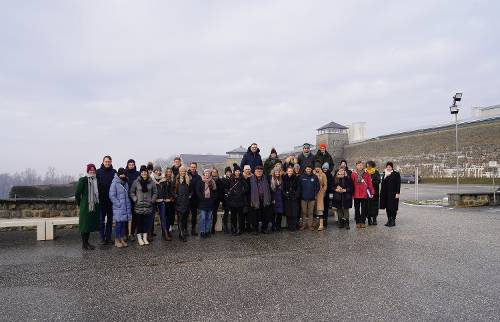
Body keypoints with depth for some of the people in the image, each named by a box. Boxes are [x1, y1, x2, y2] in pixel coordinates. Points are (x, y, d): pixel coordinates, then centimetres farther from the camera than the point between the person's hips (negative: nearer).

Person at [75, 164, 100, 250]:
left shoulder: (96, 180, 8)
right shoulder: (83, 180, -10)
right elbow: (77, 193, -9)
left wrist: (97, 203, 13)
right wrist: (80, 204, -2)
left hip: (94, 206, 6)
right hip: (85, 206, -6)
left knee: (91, 224, 12)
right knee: (85, 224, 0)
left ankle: (86, 242, 23)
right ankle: (84, 244, 10)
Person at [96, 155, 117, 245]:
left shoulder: (114, 172, 5)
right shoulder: (98, 172, 0)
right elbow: (95, 185, -2)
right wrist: (97, 197, -10)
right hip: (101, 200, -2)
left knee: (110, 219, 8)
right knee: (101, 219, 3)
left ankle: (108, 237, 17)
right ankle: (102, 238, 10)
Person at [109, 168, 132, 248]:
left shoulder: (126, 183, 12)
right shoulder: (114, 183, -8)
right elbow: (112, 196, -12)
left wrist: (128, 204, 8)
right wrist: (119, 204, -14)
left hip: (126, 208, 6)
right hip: (118, 208, -6)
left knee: (124, 223, 10)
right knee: (118, 223, -3)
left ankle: (122, 239, 20)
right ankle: (117, 240, 8)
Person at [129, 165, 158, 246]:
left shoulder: (151, 182, 2)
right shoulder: (136, 182, -1)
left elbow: (155, 192, 10)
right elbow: (131, 192, 4)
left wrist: (152, 200, 0)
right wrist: (135, 200, -6)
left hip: (148, 206, 2)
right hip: (139, 206, -2)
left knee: (147, 222, 6)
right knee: (139, 222, 3)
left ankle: (145, 238, 19)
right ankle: (139, 238, 15)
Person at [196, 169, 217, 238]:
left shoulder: (213, 182, 9)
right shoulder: (200, 182, 0)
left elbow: (215, 192, 12)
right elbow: (197, 191, -4)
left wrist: (213, 198, -1)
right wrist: (202, 198, -12)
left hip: (210, 203, 3)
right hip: (202, 203, -3)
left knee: (209, 218, 8)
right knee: (202, 217, -5)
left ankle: (208, 231, 16)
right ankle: (202, 232, 2)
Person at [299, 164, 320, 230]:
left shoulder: (314, 177, 0)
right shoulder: (302, 177, -1)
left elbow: (318, 186, 3)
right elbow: (299, 186, 3)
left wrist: (315, 194, -2)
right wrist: (301, 194, -2)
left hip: (312, 198, 0)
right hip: (303, 197, 0)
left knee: (310, 212, 8)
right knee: (304, 212, 7)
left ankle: (310, 224, 17)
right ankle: (303, 224, 15)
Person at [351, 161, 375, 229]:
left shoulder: (366, 173, 4)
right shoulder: (353, 174, 1)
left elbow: (369, 183, 3)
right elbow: (352, 184, 2)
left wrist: (372, 192, -1)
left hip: (364, 194, 0)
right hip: (356, 194, 0)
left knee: (364, 209, 4)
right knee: (357, 208, 6)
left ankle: (363, 222, 12)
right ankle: (358, 222, 13)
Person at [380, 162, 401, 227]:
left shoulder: (396, 174, -3)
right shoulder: (385, 174, 12)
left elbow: (398, 184, -8)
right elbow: (383, 183, 11)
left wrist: (397, 193, -14)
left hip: (393, 193, -5)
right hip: (386, 194, 5)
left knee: (393, 208, -3)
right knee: (387, 208, 8)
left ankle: (393, 221, 3)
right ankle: (389, 220, 16)